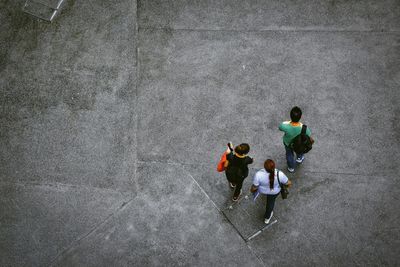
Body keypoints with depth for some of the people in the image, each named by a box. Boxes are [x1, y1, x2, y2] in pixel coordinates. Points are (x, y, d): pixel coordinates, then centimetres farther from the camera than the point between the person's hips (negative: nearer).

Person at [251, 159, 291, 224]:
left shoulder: (259, 174, -39)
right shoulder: (279, 174, -35)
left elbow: (254, 187, -22)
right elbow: (288, 183, -17)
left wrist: (252, 190, 1)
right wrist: (289, 183, 7)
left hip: (262, 190, 0)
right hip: (275, 192, 0)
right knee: (271, 200, 30)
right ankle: (267, 217, 50)